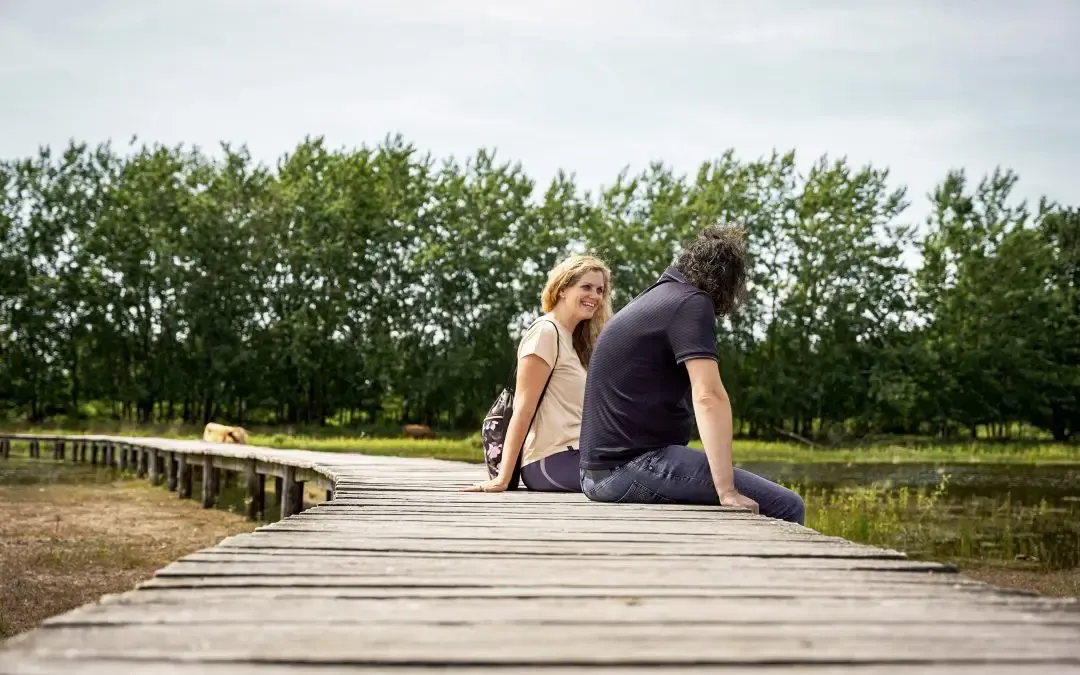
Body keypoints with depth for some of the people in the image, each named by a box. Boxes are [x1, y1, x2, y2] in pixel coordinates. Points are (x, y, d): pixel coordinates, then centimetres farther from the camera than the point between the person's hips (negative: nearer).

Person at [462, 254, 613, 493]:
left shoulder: (572, 339, 20)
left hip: (570, 453, 9)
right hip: (553, 461, -9)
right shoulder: (545, 331, -8)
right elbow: (523, 408, -14)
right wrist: (503, 479, -18)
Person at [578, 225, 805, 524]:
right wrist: (726, 491, -23)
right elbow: (708, 397, -22)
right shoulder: (691, 303, -9)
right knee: (786, 507, -14)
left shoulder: (657, 296, 20)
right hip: (633, 466, -10)